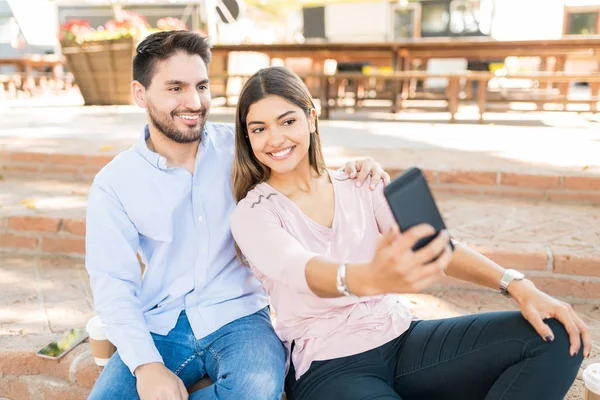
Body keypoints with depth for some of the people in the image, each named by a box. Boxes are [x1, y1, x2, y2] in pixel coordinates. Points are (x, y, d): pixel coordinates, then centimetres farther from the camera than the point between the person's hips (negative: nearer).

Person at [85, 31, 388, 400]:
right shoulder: (113, 183, 1)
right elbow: (113, 283, -3)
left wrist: (353, 176, -12)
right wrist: (146, 364, -18)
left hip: (237, 316, 0)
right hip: (161, 328, 1)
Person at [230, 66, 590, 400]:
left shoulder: (359, 183, 6)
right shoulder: (251, 215, -7)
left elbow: (433, 242, -1)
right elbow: (300, 269, -28)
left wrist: (517, 285, -16)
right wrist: (369, 278, -51)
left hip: (404, 339, 6)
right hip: (329, 365, -5)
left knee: (556, 336, -11)